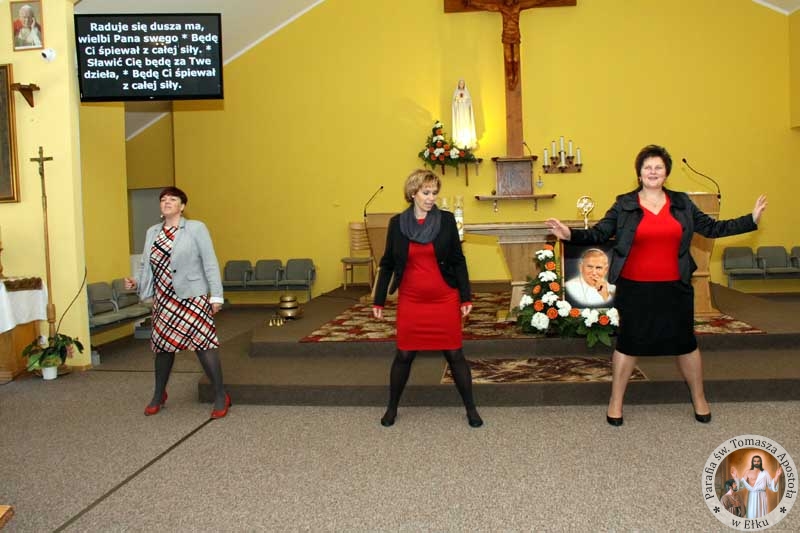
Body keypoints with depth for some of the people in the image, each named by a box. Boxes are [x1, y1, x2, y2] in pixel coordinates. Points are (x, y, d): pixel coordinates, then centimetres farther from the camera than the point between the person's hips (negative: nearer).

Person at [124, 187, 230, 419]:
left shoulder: (196, 228, -3)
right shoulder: (152, 233, 12)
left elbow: (210, 264, -7)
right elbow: (145, 265, 16)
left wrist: (216, 295, -12)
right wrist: (136, 281, -5)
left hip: (192, 298, -5)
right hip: (163, 300, 5)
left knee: (203, 343, -9)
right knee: (163, 345, 12)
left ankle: (221, 396, 3)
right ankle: (158, 395, 31)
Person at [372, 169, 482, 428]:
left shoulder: (447, 220, -2)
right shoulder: (397, 223, 1)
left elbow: (458, 261, 1)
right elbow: (387, 264, 6)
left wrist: (466, 297, -2)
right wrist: (379, 300, 5)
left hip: (445, 300, -1)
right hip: (410, 301, 1)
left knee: (454, 354, 4)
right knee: (404, 355, 7)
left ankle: (471, 409, 19)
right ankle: (392, 407, 26)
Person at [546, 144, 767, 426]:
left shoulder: (682, 203, 6)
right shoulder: (624, 205, -2)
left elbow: (712, 228, 10)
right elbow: (598, 234, -4)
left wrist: (751, 220, 7)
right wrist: (571, 235, -20)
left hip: (675, 288, 2)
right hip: (634, 289, -2)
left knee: (685, 342, 13)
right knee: (628, 343, 7)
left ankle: (699, 399, 32)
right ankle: (615, 401, 20)